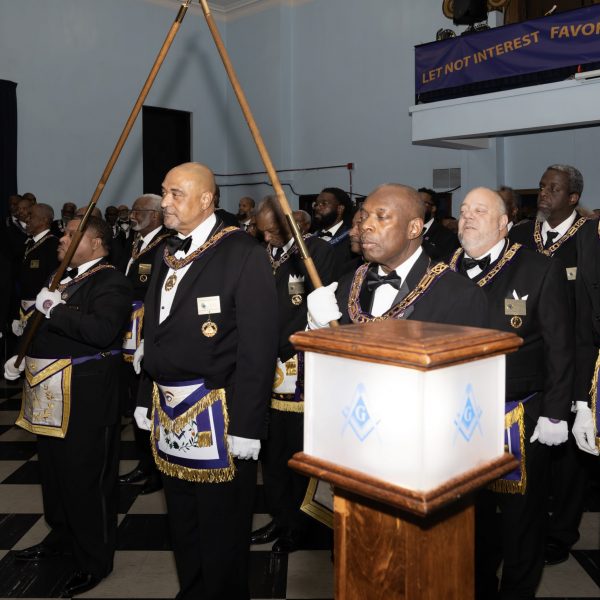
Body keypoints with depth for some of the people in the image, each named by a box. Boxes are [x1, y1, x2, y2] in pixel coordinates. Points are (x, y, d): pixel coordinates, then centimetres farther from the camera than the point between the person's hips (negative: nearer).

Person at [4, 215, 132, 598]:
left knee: (86, 477, 0)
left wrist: (55, 309, -23)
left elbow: (103, 331, -30)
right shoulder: (64, 278, 16)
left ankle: (95, 560, 15)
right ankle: (62, 538, 41)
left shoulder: (110, 282, -13)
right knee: (55, 472, 21)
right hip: (51, 394, 10)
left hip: (85, 396, -10)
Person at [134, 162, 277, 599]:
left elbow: (258, 347, -16)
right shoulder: (167, 256, 12)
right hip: (169, 410, 7)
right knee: (182, 522, 19)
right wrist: (146, 399, 15)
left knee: (221, 527, 7)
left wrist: (248, 426, -18)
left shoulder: (244, 255, -12)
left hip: (218, 414, -7)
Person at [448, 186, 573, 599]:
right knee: (472, 512, 16)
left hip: (522, 419, -3)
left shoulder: (542, 271, -5)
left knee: (521, 512, 11)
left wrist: (555, 414, -7)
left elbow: (560, 349, -5)